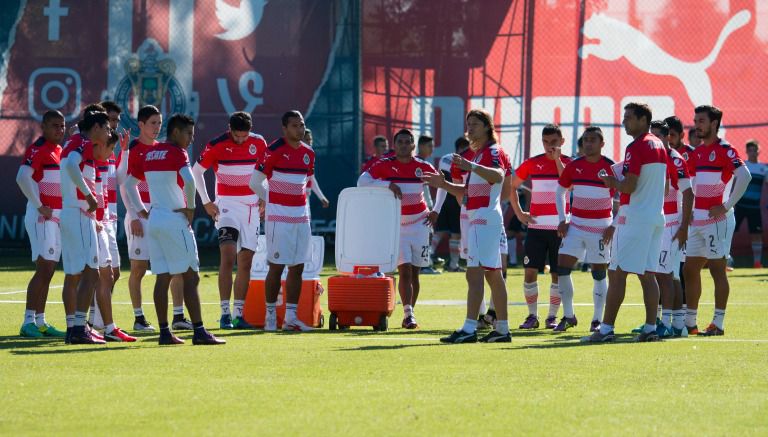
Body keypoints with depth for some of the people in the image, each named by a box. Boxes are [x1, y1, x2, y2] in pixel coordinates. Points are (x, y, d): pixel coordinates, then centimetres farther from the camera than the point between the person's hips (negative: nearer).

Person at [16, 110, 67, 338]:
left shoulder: (60, 150, 16)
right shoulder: (37, 148, -12)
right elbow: (22, 177, -25)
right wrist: (40, 207, -20)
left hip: (57, 217, 9)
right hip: (42, 217, -9)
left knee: (48, 270, 9)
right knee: (44, 268, -13)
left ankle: (40, 321, 14)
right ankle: (28, 322, -14)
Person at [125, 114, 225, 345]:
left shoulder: (148, 154, 14)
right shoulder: (176, 153, -9)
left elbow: (129, 183, 22)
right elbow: (189, 180, -26)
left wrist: (142, 211, 19)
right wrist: (190, 207, -13)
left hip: (154, 221, 7)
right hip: (174, 220, -7)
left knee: (162, 278, 7)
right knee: (190, 277, -5)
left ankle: (164, 332, 6)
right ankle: (199, 331, -9)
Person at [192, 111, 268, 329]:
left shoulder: (259, 143, 2)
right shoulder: (217, 145, -8)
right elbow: (196, 171, 2)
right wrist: (206, 202, -2)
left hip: (251, 205, 4)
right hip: (227, 204, -4)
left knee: (245, 261, 4)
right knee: (228, 256, -17)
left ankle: (239, 315, 8)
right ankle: (225, 313, -17)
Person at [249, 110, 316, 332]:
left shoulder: (308, 153, 10)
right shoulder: (274, 150, -10)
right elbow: (255, 182, -5)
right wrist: (273, 200, 8)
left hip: (301, 217, 6)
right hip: (279, 218, -6)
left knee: (297, 268, 5)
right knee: (276, 267, -3)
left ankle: (291, 317, 9)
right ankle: (270, 315, 5)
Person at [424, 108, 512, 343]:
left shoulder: (493, 151, -9)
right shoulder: (478, 154, 22)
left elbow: (498, 176, -30)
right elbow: (466, 192, 26)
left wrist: (471, 166, -41)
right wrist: (443, 184, 14)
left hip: (485, 218, -11)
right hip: (478, 219, 11)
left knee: (474, 273, -16)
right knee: (493, 275, 11)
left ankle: (469, 329, -22)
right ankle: (502, 329, 14)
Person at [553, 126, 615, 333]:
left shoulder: (611, 167, -8)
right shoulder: (574, 166, 2)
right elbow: (560, 192, 15)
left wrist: (613, 226, -9)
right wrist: (562, 220, 5)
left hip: (600, 228, -3)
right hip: (576, 224, 3)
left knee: (599, 273, 1)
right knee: (562, 267, -5)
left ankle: (598, 320, 11)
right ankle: (568, 316, 7)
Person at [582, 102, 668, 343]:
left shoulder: (636, 148, -14)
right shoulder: (659, 146, 14)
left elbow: (628, 186, -21)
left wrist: (613, 183, -1)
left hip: (634, 217, -9)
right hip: (657, 216, 9)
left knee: (617, 273, -7)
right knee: (647, 274, 9)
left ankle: (606, 329, -10)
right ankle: (650, 328, 5)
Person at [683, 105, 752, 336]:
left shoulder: (723, 149, -10)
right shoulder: (697, 152, 15)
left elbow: (744, 176, -22)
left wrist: (727, 205, -20)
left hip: (717, 219, -8)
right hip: (697, 220, 8)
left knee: (717, 269, -5)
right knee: (690, 270, 8)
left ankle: (718, 324, -2)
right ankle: (690, 323, 14)